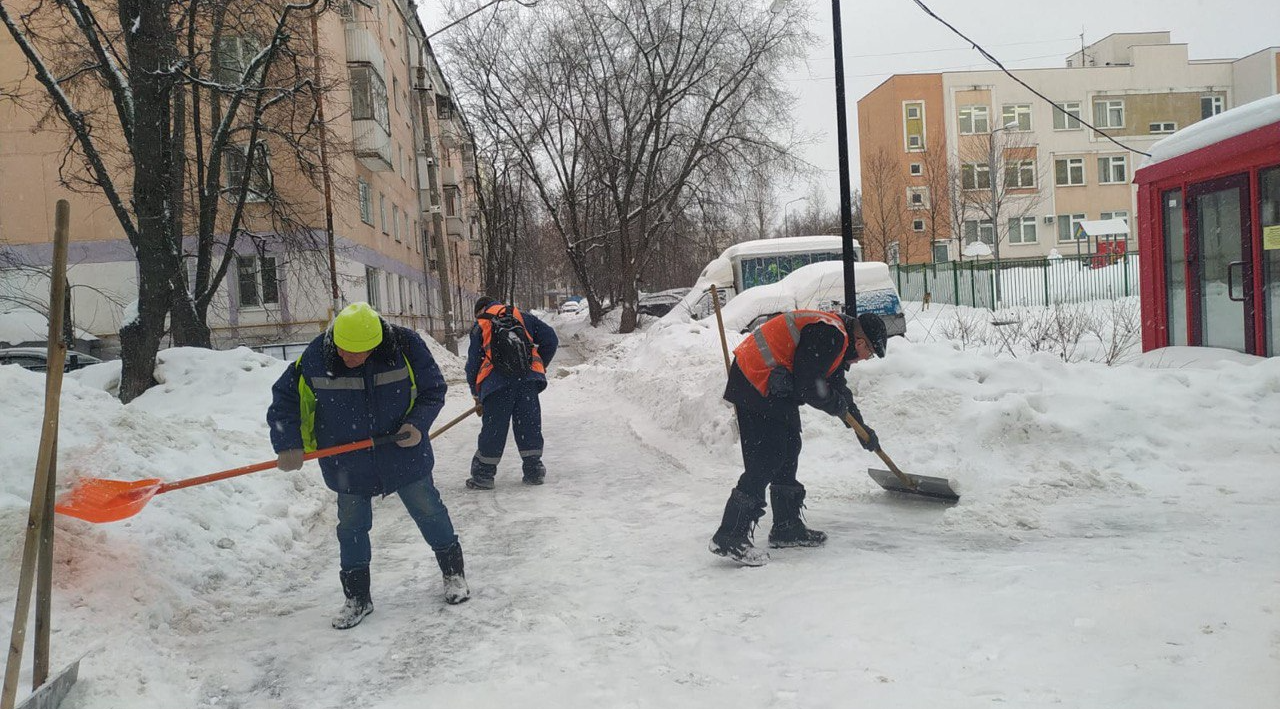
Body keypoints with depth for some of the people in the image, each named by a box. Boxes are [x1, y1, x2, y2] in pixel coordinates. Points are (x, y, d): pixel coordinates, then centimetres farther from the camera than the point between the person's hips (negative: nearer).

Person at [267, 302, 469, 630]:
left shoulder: (405, 346, -18)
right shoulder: (315, 359, -18)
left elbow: (433, 390, -6)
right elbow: (284, 400, -6)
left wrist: (418, 424, -21)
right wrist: (289, 445, -16)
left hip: (404, 452, 0)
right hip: (348, 464, 1)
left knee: (429, 512, 11)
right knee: (351, 528, 9)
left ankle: (453, 573, 32)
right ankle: (357, 598, 27)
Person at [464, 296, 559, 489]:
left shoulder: (479, 326, 15)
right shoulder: (523, 317, 19)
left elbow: (473, 363, 13)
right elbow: (550, 339, 13)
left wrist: (477, 396, 22)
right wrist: (539, 366, 23)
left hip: (496, 383, -2)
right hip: (528, 380, 2)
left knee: (493, 429, 5)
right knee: (529, 425, 10)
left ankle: (483, 475, 11)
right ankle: (534, 471, 13)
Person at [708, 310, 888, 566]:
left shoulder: (836, 335, 18)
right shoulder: (829, 335, -17)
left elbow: (839, 389, 29)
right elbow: (807, 387, -20)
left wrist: (861, 427, 31)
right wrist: (837, 405, -2)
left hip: (773, 388, 11)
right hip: (756, 384, -11)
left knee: (788, 452, 16)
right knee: (766, 460, -13)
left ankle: (787, 527, 28)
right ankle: (729, 537, -11)